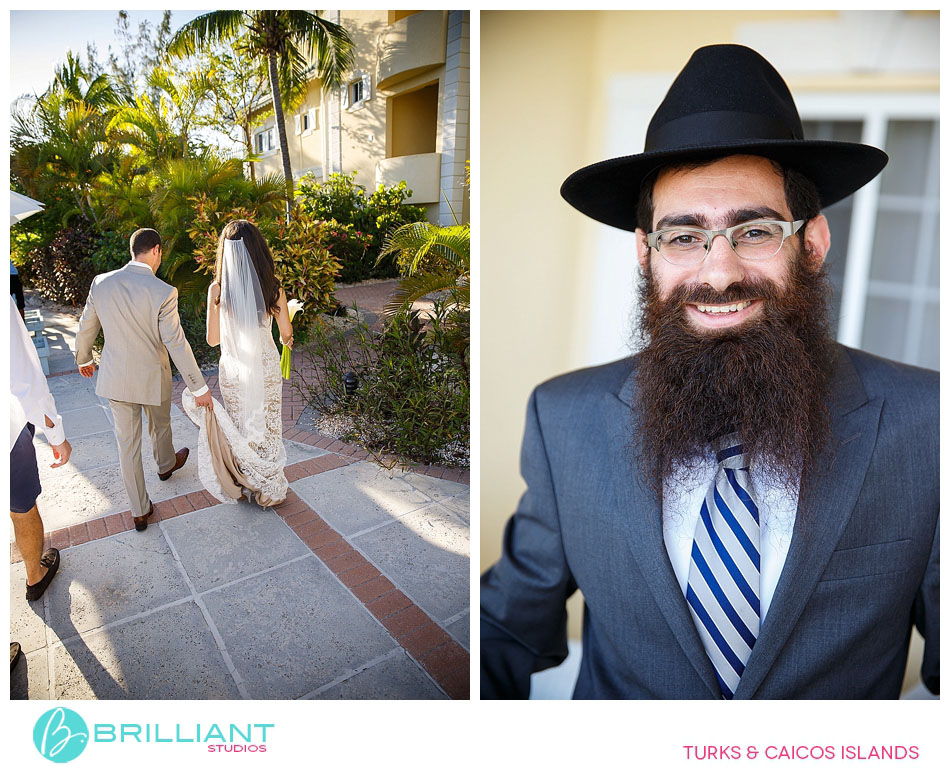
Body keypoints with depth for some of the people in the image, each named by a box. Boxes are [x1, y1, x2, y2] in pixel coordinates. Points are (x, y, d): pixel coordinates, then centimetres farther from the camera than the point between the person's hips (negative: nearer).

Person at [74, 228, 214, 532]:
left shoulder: (101, 283, -8)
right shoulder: (163, 292, -22)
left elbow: (86, 328, 6)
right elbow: (176, 344, -20)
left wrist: (83, 359, 26)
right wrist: (199, 387, -12)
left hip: (115, 378, 3)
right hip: (152, 378, -3)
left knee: (127, 443, 12)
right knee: (160, 426, 27)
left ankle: (140, 512, 22)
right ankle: (166, 465, 57)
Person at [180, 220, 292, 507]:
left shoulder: (217, 290, -15)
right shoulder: (272, 288, -14)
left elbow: (212, 339, -9)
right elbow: (286, 333, -4)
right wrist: (287, 340, 19)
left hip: (233, 370, 0)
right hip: (266, 367, 0)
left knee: (239, 426, 20)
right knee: (267, 426, 16)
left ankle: (243, 484, 38)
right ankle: (270, 490, 31)